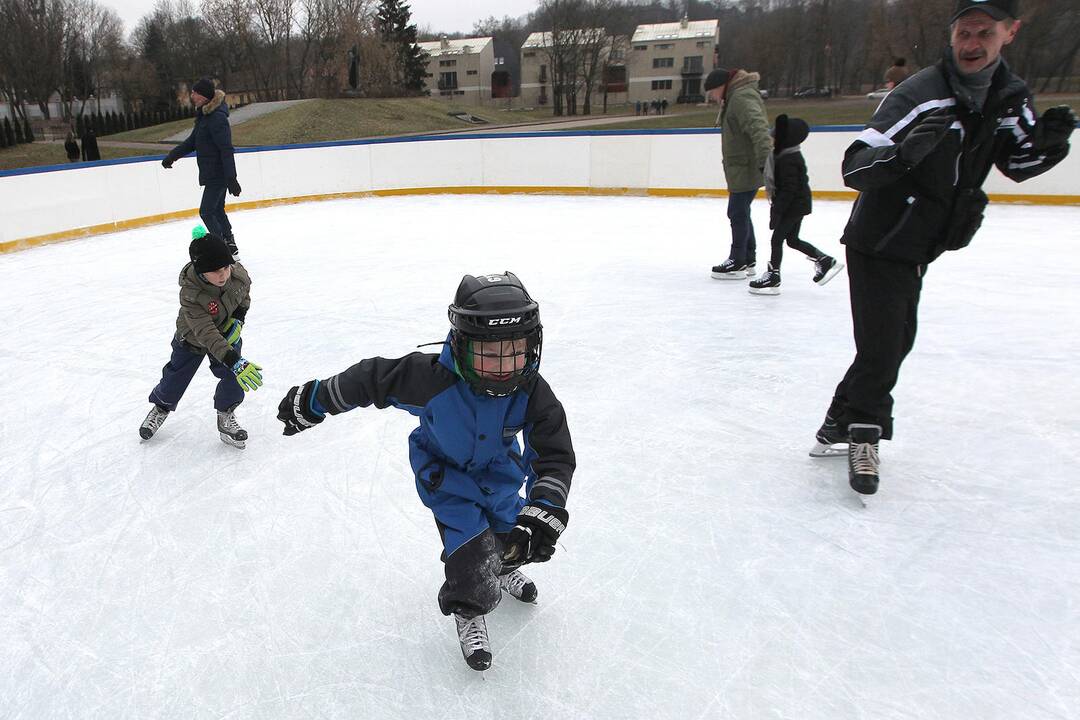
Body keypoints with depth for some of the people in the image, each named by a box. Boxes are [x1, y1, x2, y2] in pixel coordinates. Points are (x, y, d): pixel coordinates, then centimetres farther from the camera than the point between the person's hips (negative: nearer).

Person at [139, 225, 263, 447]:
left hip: (227, 333, 3)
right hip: (192, 338, -2)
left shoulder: (238, 272, -27)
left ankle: (225, 416, 16)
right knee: (175, 379, 11)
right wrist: (235, 362, -52)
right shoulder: (190, 295, -38)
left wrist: (238, 319, -15)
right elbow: (206, 334, -43)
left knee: (234, 379, -11)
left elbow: (244, 295, -2)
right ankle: (161, 408, 43)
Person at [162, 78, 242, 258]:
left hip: (218, 174, -10)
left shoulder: (217, 117, -19)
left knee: (206, 212, -8)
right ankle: (230, 247, 25)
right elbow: (192, 141, 19)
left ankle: (225, 249, -2)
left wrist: (231, 178, -26)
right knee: (217, 210, 16)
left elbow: (226, 149, -24)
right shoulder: (204, 114, 12)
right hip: (212, 174, 10)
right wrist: (172, 155, 11)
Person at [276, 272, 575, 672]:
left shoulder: (531, 391, -31)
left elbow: (556, 455, -26)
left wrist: (545, 510, -41)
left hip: (500, 472, 3)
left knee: (516, 539, 16)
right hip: (445, 474, -3)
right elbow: (372, 379, -24)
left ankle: (506, 568, 56)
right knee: (471, 551, -13)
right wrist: (313, 401, -10)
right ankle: (468, 612, 21)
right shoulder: (432, 379, -39)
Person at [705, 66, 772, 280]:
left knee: (738, 213, -4)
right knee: (739, 213, 15)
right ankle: (748, 262, 24)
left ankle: (738, 263, 5)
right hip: (741, 168, 11)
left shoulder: (742, 98, -17)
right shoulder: (733, 98, 17)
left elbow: (758, 128, -30)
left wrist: (765, 158, -38)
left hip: (747, 169, -11)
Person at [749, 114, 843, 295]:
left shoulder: (788, 161, -23)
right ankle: (825, 261, 24)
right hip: (798, 204, 10)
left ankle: (772, 277, 6)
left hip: (794, 205, -10)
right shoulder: (791, 155, 7)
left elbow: (788, 190, -25)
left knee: (777, 238, -2)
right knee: (792, 240, 18)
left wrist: (776, 211, -24)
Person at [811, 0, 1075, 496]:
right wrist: (905, 151, -47)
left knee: (896, 343, 16)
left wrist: (1050, 143, -9)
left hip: (917, 249, 8)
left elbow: (1018, 164, 12)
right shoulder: (918, 95, -21)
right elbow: (854, 167, -28)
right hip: (878, 246, -8)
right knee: (882, 348, -9)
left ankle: (840, 424, 32)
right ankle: (863, 435, 13)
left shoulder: (1009, 96, 2)